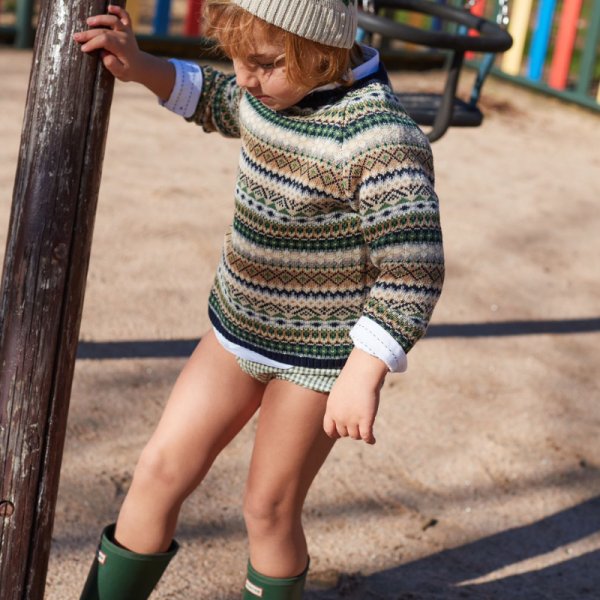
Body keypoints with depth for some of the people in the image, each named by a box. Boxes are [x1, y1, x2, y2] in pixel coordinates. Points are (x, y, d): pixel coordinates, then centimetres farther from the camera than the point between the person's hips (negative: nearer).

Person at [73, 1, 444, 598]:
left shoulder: (380, 137, -26)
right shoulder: (274, 91, -2)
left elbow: (411, 271, -27)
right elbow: (212, 98, 22)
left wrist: (363, 376, -30)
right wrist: (139, 67, 6)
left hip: (318, 357, -7)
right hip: (240, 326, 7)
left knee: (269, 510, 6)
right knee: (160, 469, 6)